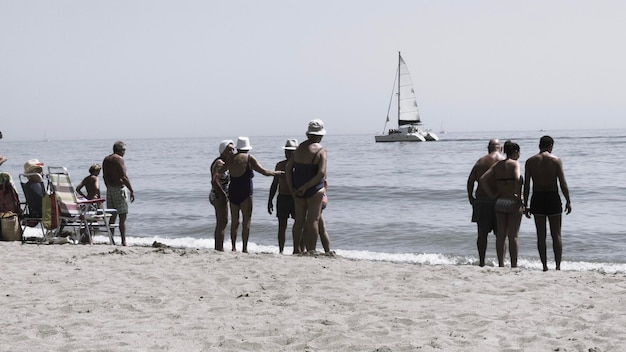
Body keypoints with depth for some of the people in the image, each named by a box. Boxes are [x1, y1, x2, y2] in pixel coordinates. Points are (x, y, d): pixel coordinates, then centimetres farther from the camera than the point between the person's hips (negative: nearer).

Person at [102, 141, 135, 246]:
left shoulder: (106, 159, 12)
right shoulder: (119, 159, -12)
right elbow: (124, 177, -17)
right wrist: (132, 190, -14)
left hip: (110, 189, 8)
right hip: (119, 188, -8)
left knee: (112, 216, 12)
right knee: (122, 217, -6)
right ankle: (123, 241, -8)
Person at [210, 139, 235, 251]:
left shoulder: (224, 163, 14)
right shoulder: (220, 163, -17)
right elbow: (214, 181, -27)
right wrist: (223, 195, -23)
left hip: (216, 196, 11)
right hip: (219, 196, -11)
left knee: (220, 224, 14)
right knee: (223, 223, -10)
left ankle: (217, 248, 19)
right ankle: (220, 249, -10)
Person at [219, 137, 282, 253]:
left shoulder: (231, 159, 7)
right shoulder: (249, 159, -5)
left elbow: (220, 171, 18)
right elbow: (264, 171, -5)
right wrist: (276, 173, 10)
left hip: (232, 192, 5)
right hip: (245, 194, -5)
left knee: (234, 221, 11)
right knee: (246, 221, -1)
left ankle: (233, 247, 10)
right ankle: (244, 248, -5)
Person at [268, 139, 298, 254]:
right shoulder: (280, 165, 11)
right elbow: (274, 184, 16)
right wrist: (270, 200, 12)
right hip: (282, 198, 3)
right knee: (282, 226, 5)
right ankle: (281, 251, 11)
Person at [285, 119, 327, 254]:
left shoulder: (299, 148, 8)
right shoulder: (321, 150, -10)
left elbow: (288, 168, 7)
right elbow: (321, 173, -21)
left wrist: (292, 188, 4)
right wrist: (306, 187, -15)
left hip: (298, 190, 6)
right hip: (314, 190, -6)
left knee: (299, 220, 13)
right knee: (313, 220, -1)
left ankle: (297, 249, 18)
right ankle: (311, 250, -2)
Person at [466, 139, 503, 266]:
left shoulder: (481, 161, 7)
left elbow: (470, 180, 5)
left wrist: (470, 197, 12)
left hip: (482, 200, 3)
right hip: (499, 201, -3)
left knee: (482, 233, 10)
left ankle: (481, 262, 13)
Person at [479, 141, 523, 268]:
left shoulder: (497, 165, 9)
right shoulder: (514, 163, -7)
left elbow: (482, 180, 4)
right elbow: (518, 179, -26)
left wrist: (492, 195, 5)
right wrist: (518, 195, -17)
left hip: (499, 202, 5)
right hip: (513, 202, -5)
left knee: (500, 235, 9)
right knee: (513, 235, -1)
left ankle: (501, 264, 12)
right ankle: (514, 265, 1)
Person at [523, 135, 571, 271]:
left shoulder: (530, 161, 3)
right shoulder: (556, 160, -3)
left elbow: (526, 185, 1)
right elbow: (563, 184, -6)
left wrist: (525, 205, 7)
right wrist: (568, 201, 2)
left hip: (537, 199, 2)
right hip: (553, 198, -2)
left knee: (541, 235, 7)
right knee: (556, 234, 5)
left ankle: (545, 266, 7)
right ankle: (558, 266, 2)